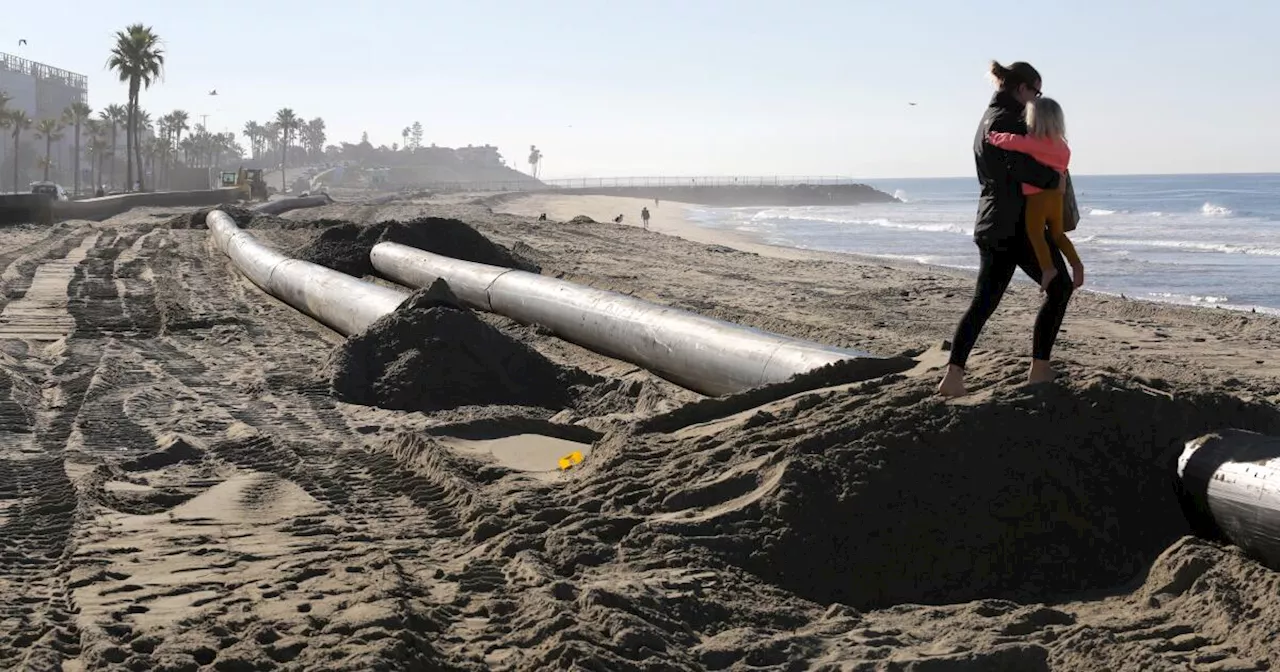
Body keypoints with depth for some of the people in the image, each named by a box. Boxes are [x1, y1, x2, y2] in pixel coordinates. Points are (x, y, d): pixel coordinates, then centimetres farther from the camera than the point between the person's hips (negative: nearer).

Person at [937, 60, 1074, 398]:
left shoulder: (988, 120, 17)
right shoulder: (1008, 120, -14)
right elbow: (1023, 167, -27)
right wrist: (1054, 178, -11)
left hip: (991, 223, 9)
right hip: (1019, 222, -9)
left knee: (984, 300, 6)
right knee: (1059, 288, 7)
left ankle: (953, 375, -5)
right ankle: (1039, 368, 8)